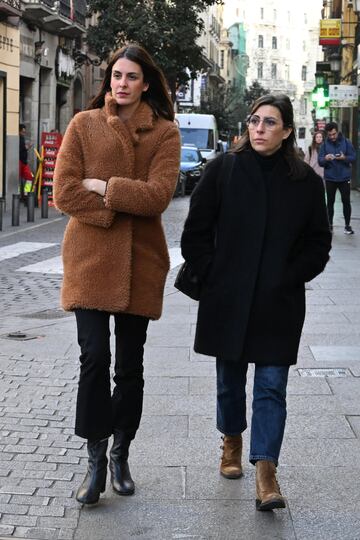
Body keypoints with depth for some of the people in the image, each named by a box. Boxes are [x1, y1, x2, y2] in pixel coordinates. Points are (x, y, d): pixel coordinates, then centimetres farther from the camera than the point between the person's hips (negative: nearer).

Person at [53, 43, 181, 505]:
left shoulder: (164, 132, 2)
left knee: (130, 363, 10)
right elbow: (64, 193, -5)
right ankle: (96, 459, 5)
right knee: (94, 357, -7)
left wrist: (102, 187, -11)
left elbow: (157, 195, -12)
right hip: (90, 256, -1)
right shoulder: (83, 125, 2)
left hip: (139, 260, 1)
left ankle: (120, 454, 25)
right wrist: (119, 207, -11)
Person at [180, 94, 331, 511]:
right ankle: (232, 442, 37)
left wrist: (290, 279, -4)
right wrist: (210, 277, -4)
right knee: (230, 377, 15)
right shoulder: (223, 170, -2)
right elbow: (196, 231, 2)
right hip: (227, 301, 1)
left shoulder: (306, 182, 0)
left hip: (278, 304, -1)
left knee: (272, 385, -3)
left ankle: (265, 472, -3)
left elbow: (318, 242, 6)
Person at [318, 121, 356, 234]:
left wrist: (344, 158, -22)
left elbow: (353, 157, -1)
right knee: (330, 202, 7)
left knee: (346, 201, 3)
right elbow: (320, 161, -5)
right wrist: (325, 159, -27)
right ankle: (330, 225, 16)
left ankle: (347, 225, 13)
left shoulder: (346, 142, -3)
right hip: (330, 178, 1)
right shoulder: (325, 144, -2)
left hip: (344, 177, -1)